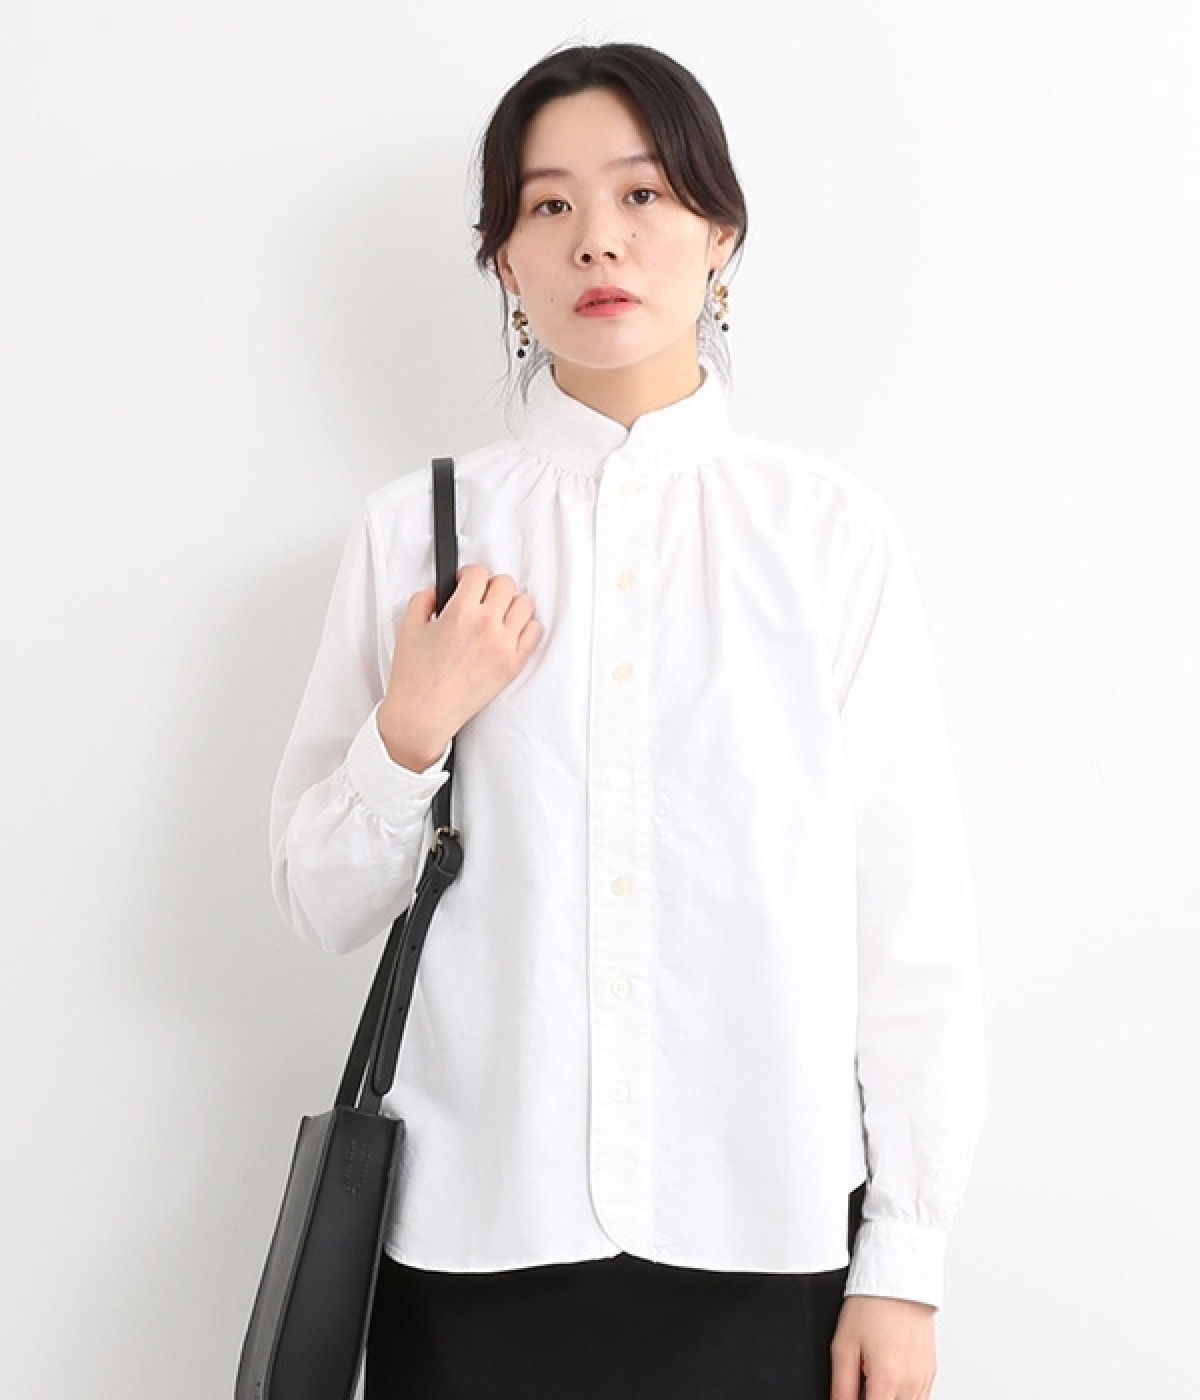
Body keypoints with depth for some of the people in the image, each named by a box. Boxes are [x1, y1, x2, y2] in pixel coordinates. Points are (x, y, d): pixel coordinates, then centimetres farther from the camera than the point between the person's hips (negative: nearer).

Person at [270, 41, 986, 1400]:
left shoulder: (831, 533, -4)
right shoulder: (415, 532, 0)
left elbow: (912, 918, -3)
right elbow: (320, 901, 5)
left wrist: (903, 1265, -2)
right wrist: (415, 727, -13)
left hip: (764, 1238, -1)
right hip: (476, 1236, 1)